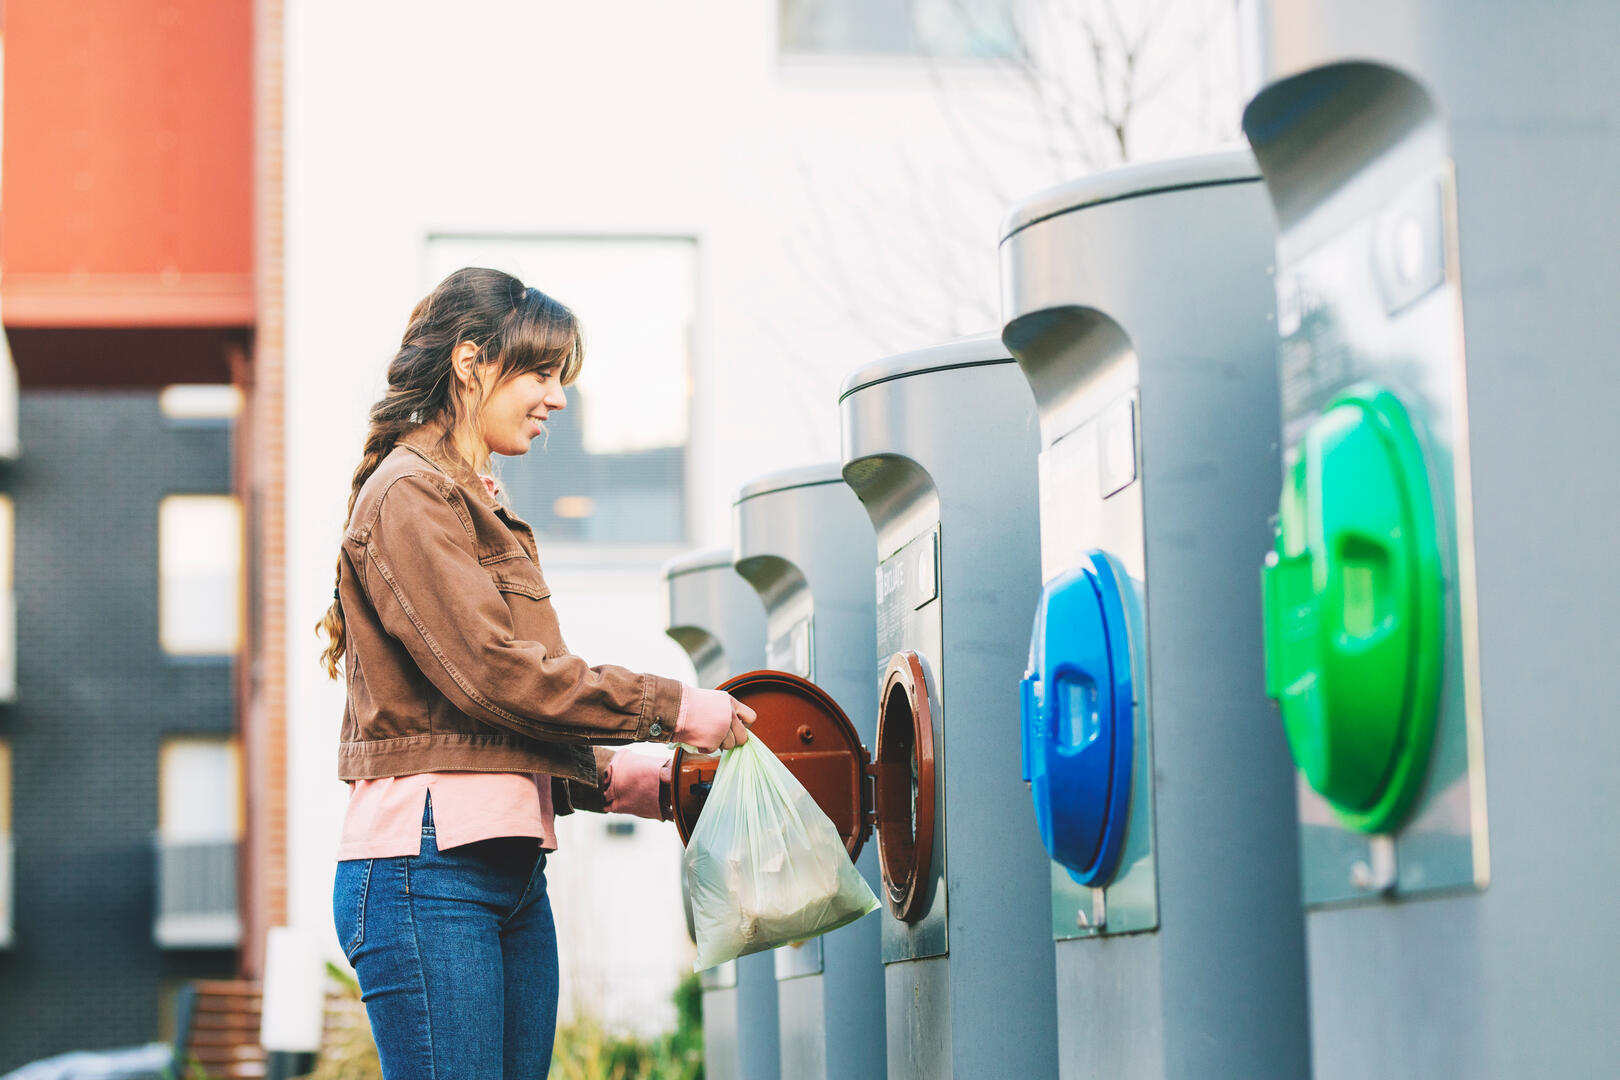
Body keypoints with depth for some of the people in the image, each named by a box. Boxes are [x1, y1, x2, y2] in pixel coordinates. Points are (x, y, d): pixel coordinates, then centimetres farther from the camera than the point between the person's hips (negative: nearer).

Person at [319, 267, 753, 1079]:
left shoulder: (482, 505, 21)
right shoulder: (410, 495, -7)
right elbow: (491, 670, -16)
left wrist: (603, 778, 10)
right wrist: (667, 708, -11)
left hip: (510, 868, 9)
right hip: (430, 864, -9)